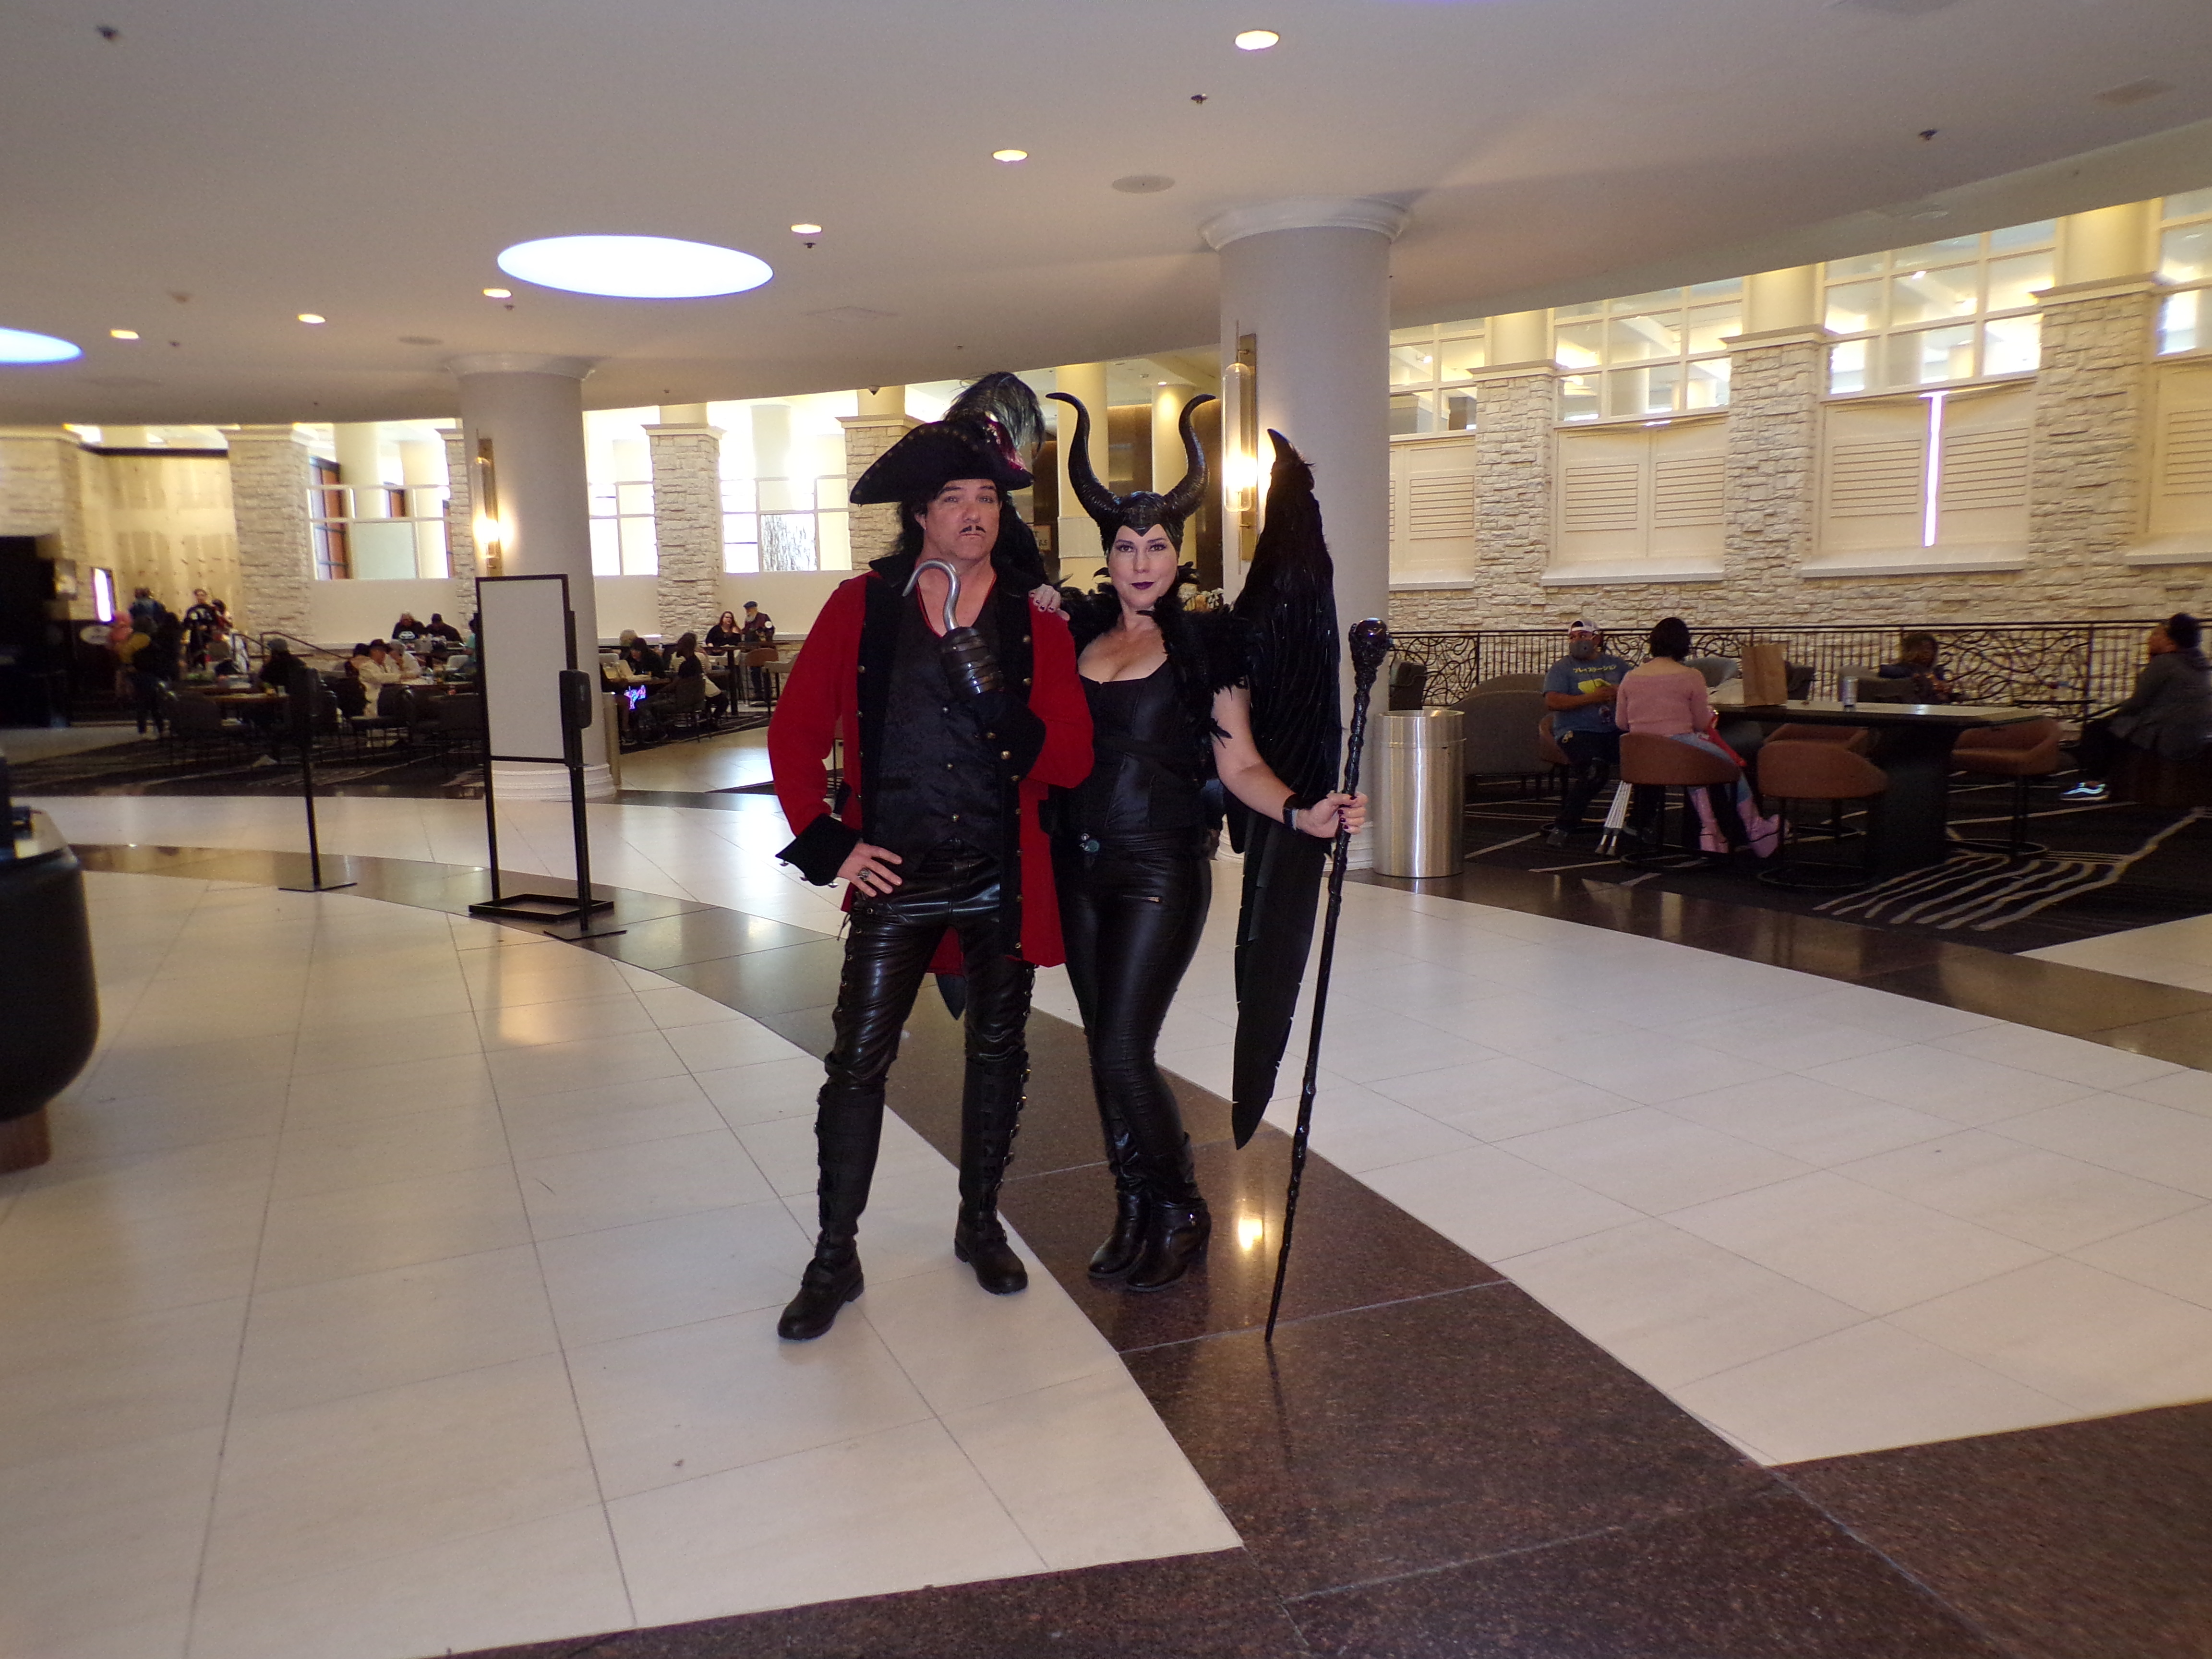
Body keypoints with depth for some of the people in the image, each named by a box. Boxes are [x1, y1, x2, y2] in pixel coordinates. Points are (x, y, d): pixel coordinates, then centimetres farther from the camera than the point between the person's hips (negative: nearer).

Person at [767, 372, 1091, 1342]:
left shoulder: (1035, 626, 1)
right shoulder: (862, 607, -1)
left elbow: (1071, 762, -5)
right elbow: (796, 731, 2)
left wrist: (997, 696, -21)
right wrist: (826, 843, -5)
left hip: (1005, 881, 2)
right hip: (895, 877, -1)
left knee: (997, 1054, 13)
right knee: (856, 1063, -1)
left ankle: (979, 1224, 33)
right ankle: (834, 1257, 15)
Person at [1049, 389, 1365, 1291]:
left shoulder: (1205, 643, -2)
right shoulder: (1073, 637, 8)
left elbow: (1239, 766, -4)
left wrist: (1303, 813, -21)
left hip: (1161, 872, -4)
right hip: (1080, 867, 5)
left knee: (1124, 1052, -8)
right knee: (1106, 1050, 10)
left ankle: (1181, 1213, 14)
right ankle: (1133, 1212, 26)